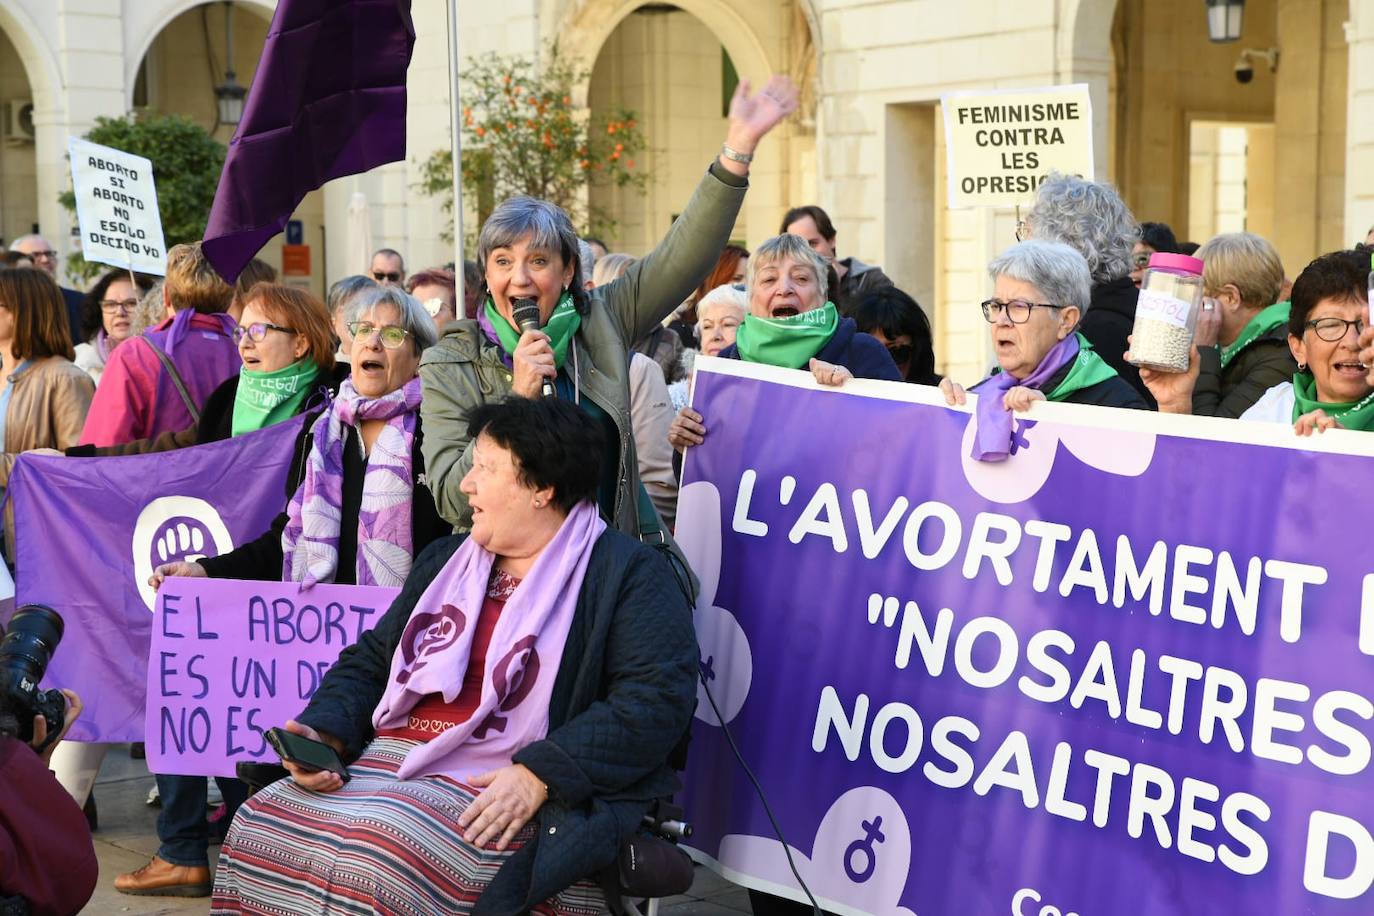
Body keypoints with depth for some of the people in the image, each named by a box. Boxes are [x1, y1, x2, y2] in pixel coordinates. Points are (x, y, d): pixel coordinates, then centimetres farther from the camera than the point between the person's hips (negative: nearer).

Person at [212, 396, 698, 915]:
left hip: (493, 791, -6)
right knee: (264, 824, -17)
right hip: (389, 762, 7)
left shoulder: (631, 575, -1)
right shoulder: (446, 559, 22)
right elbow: (369, 662, 23)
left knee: (376, 853, -32)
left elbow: (657, 698, -14)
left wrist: (540, 775, -24)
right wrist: (325, 733, 1)